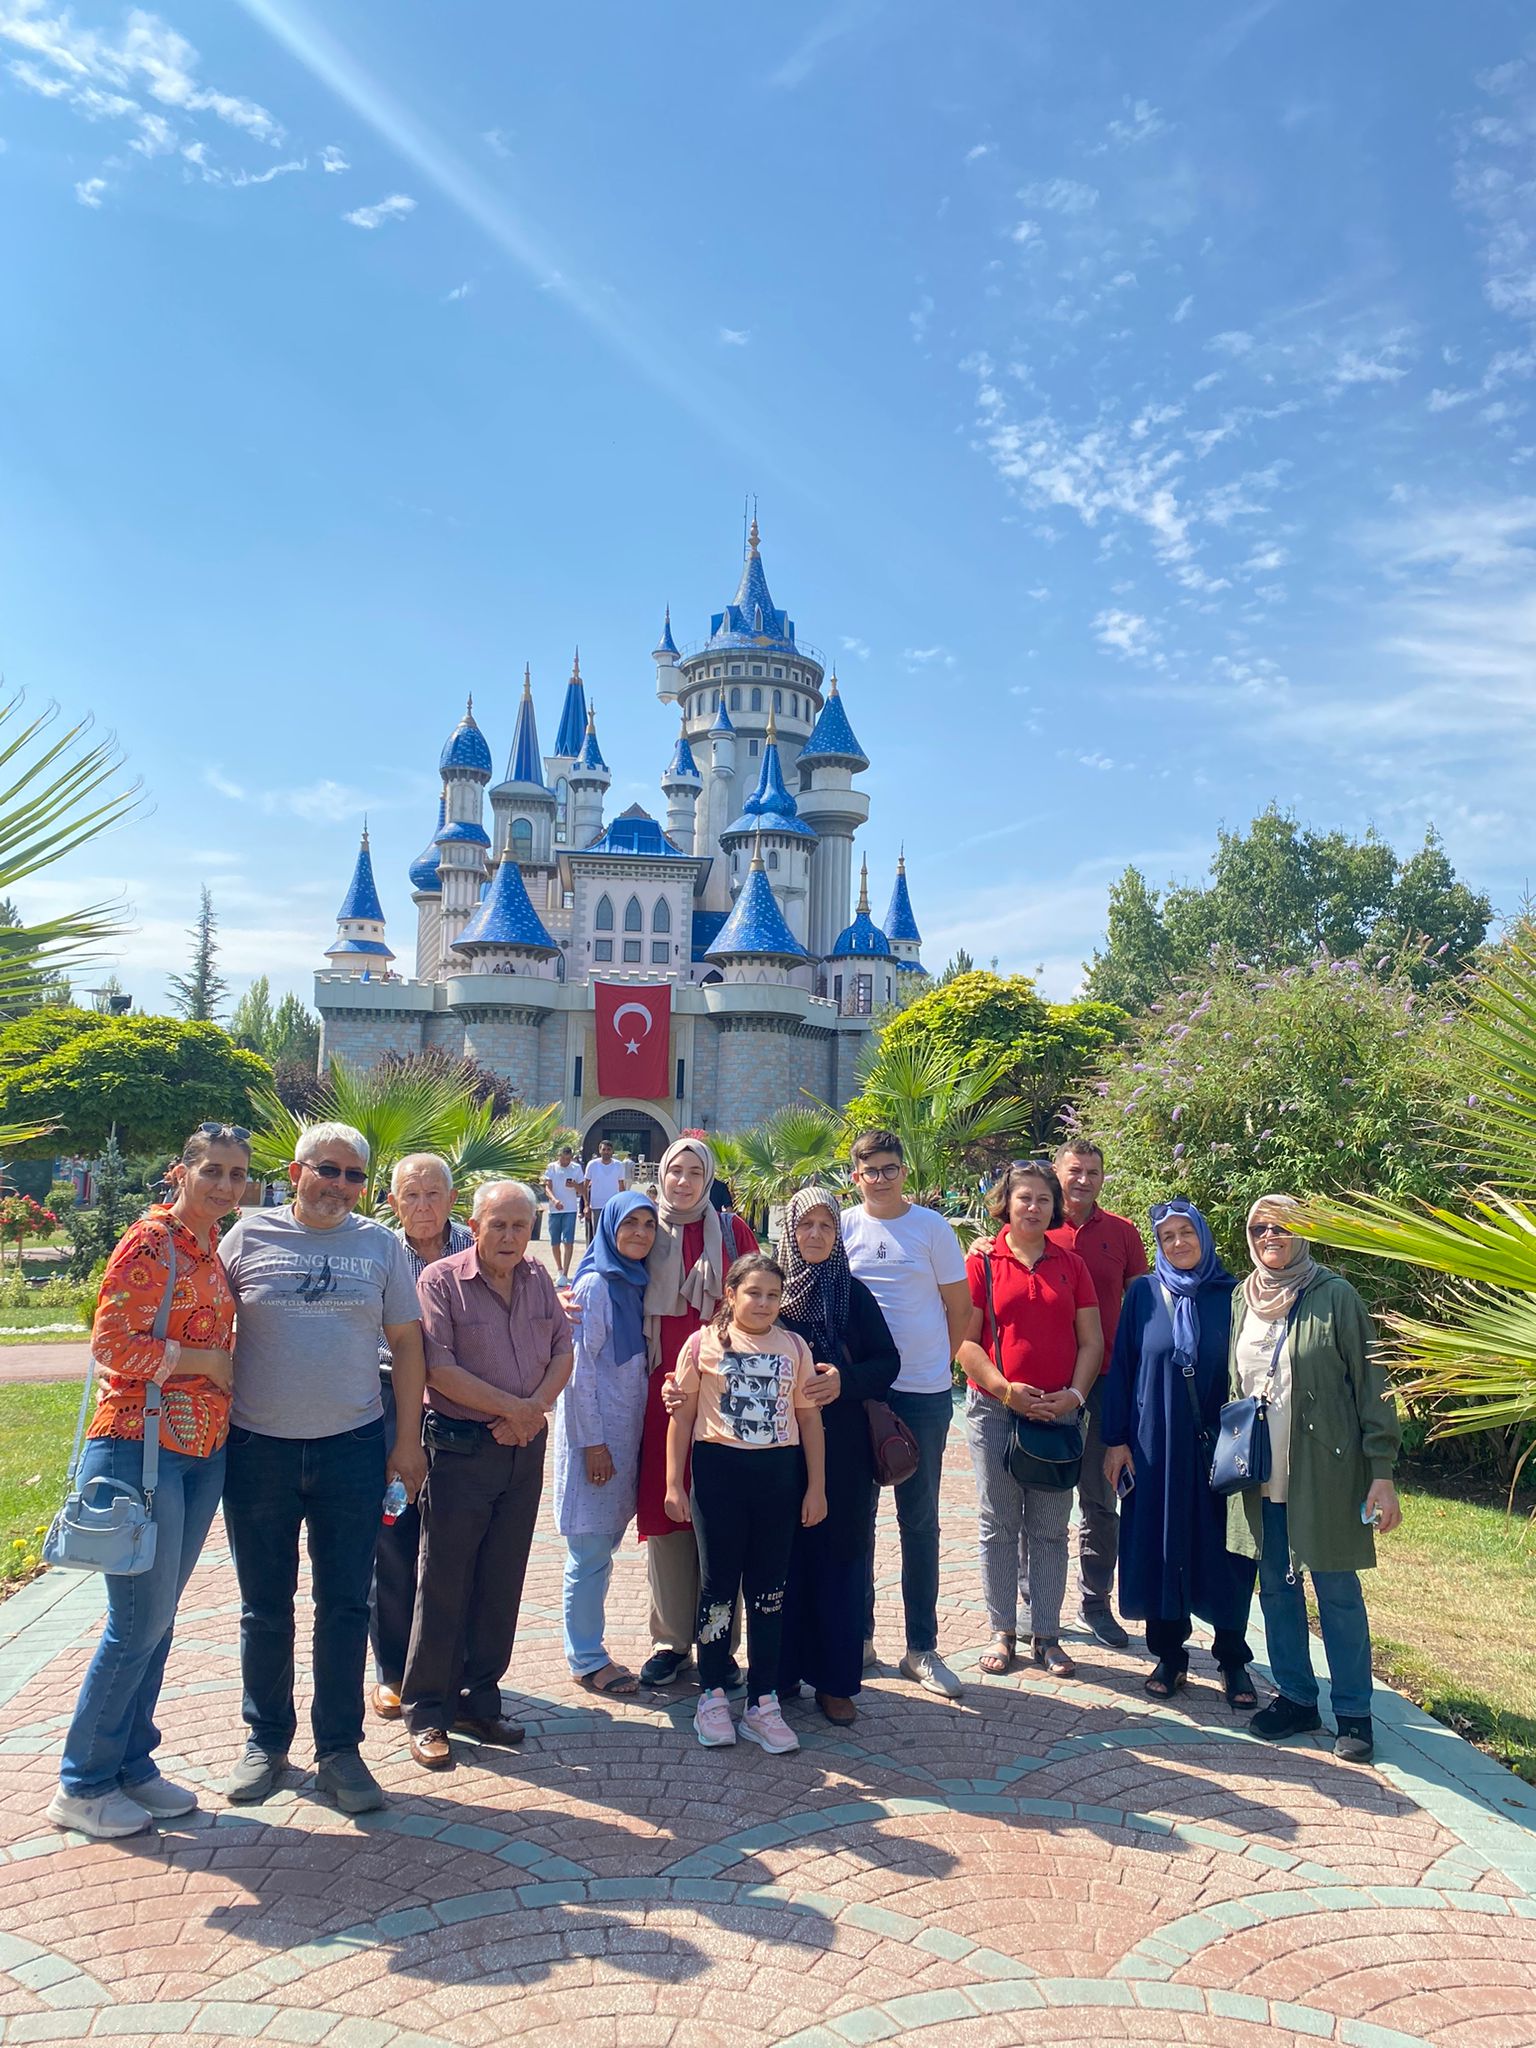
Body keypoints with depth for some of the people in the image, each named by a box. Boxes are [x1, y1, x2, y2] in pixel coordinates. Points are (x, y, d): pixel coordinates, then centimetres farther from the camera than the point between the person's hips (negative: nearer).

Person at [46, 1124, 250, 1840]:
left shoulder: (212, 1246, 11)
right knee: (139, 1623, 0)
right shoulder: (150, 1242, -14)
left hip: (201, 1452, 8)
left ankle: (131, 1767, 29)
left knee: (157, 1620, 16)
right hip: (143, 1447, -8)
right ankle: (82, 1785, 17)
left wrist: (229, 1364, 7)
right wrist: (210, 1362, -15)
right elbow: (111, 1344, -19)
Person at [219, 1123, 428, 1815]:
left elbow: (405, 1343, 7)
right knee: (265, 1606, 12)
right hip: (258, 1446, 0)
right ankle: (266, 1739, 29)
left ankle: (339, 1748, 20)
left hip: (352, 1447, 0)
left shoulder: (381, 1245, 3)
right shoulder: (248, 1236, 1)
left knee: (345, 1605, 6)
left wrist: (407, 1438, 4)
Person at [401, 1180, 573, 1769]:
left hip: (526, 1450, 5)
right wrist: (511, 1407, -15)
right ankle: (427, 1713, 16)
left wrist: (537, 1406, -9)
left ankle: (479, 1700, 26)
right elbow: (439, 1368, -17)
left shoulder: (538, 1279, 7)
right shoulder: (441, 1280, -10)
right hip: (460, 1449, -5)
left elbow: (562, 1350, 8)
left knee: (502, 1582, 12)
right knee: (445, 1583, 3)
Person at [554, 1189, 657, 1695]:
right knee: (591, 1549, 1)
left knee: (604, 1542, 14)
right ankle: (587, 1660, 13)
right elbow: (579, 1367, -15)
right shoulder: (595, 1284, -13)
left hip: (627, 1430, 7)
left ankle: (585, 1647, 25)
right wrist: (592, 1441, -16)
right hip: (595, 1430, -7)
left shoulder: (637, 1284, 10)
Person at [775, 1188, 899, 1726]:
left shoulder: (854, 1293, 3)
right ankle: (782, 1671, 19)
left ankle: (835, 1680, 15)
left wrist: (843, 1379, -15)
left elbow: (888, 1361, 0)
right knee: (785, 1557, 4)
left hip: (841, 1447, 1)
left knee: (840, 1559, 4)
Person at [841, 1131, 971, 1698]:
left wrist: (935, 1360, 3)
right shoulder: (841, 1228, 2)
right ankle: (859, 1636, 24)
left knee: (920, 1522, 7)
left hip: (924, 1394, -1)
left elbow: (960, 1307, 4)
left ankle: (921, 1647, 17)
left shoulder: (933, 1228, -1)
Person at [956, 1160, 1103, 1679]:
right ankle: (1002, 1632, 19)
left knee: (1049, 1529, 8)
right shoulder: (982, 1261, -2)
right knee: (999, 1525, 7)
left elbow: (1091, 1341, 6)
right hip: (994, 1409, -2)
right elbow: (966, 1340, -5)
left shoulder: (1071, 1265, 7)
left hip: (1058, 1410, 2)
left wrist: (1074, 1395, -8)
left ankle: (1046, 1636, 19)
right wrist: (1006, 1390, -15)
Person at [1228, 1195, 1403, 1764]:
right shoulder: (1244, 1300, 7)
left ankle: (1354, 1713, 18)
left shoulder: (1334, 1296, -8)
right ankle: (1295, 1697, 27)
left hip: (1326, 1472, -5)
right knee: (1276, 1588, 12)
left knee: (1338, 1591, 4)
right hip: (1260, 1476, 5)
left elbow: (1371, 1384, -8)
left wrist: (1382, 1472, -12)